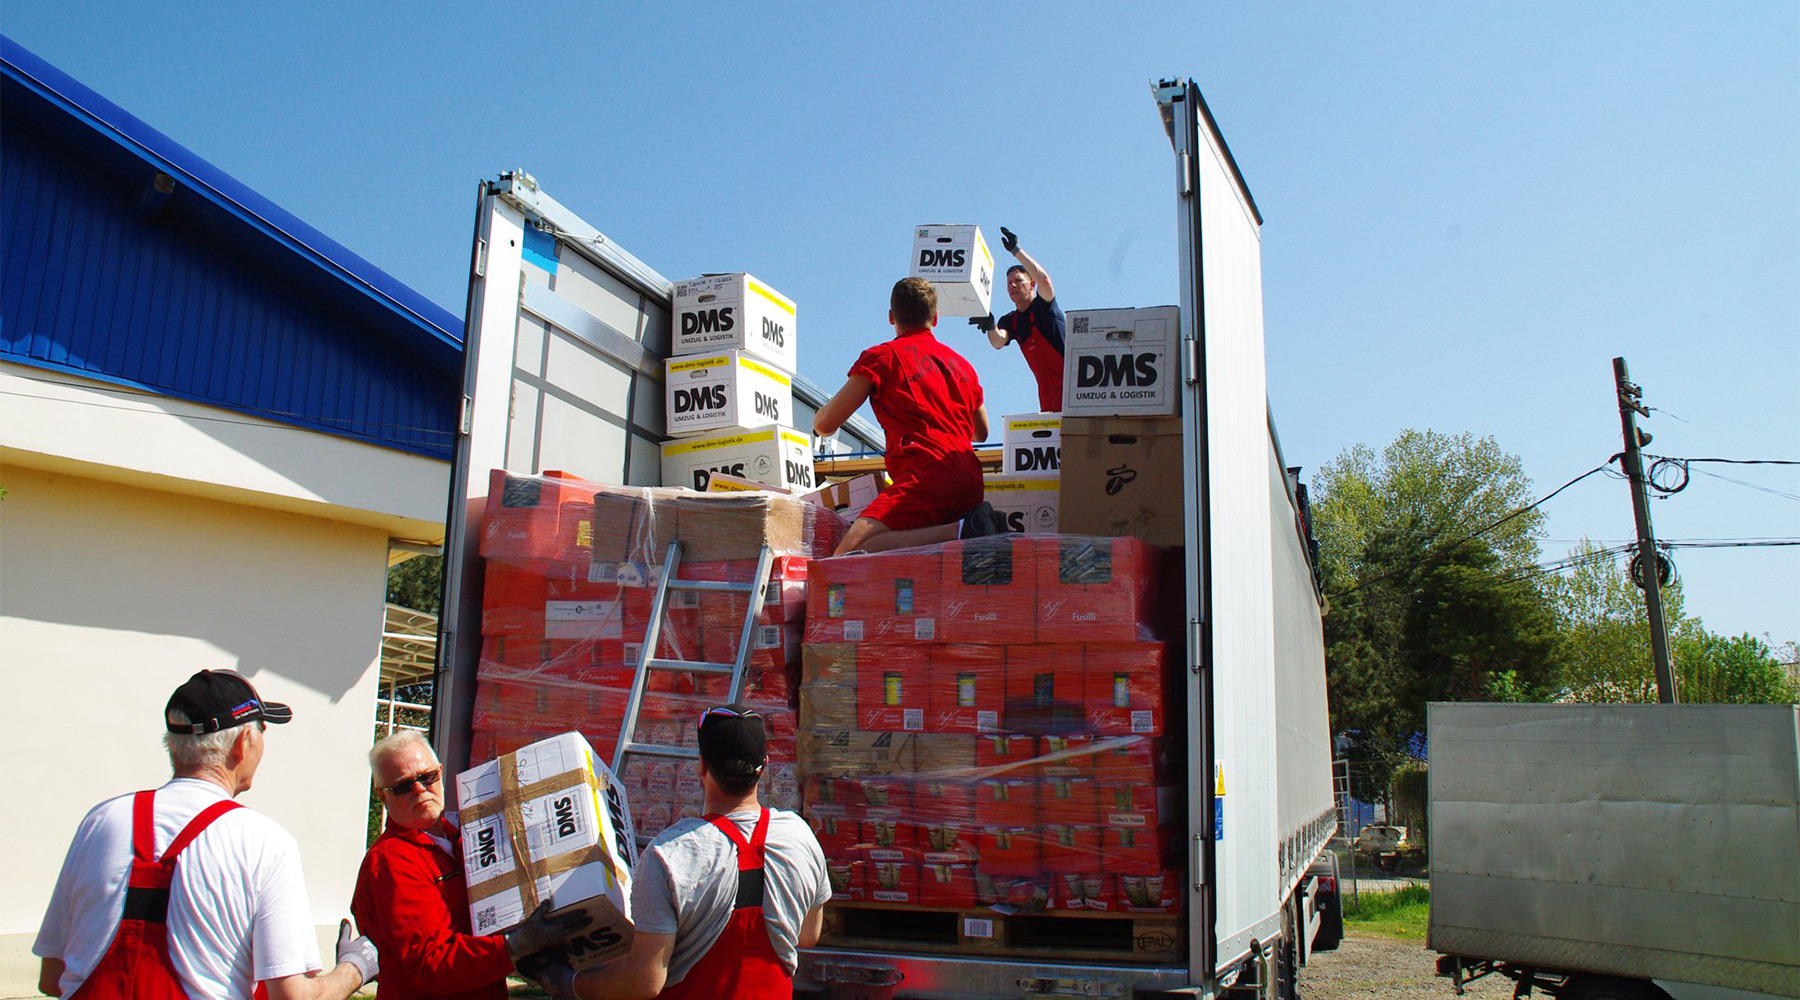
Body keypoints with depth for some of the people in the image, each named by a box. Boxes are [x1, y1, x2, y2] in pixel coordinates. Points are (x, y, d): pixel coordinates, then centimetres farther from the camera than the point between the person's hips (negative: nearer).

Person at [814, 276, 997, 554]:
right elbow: (981, 432, 39)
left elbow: (824, 425, 4)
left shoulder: (881, 356, 5)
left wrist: (824, 409, 30)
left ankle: (961, 530, -28)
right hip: (972, 483, 8)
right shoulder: (961, 363, 24)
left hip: (926, 476, -8)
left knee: (848, 554, -19)